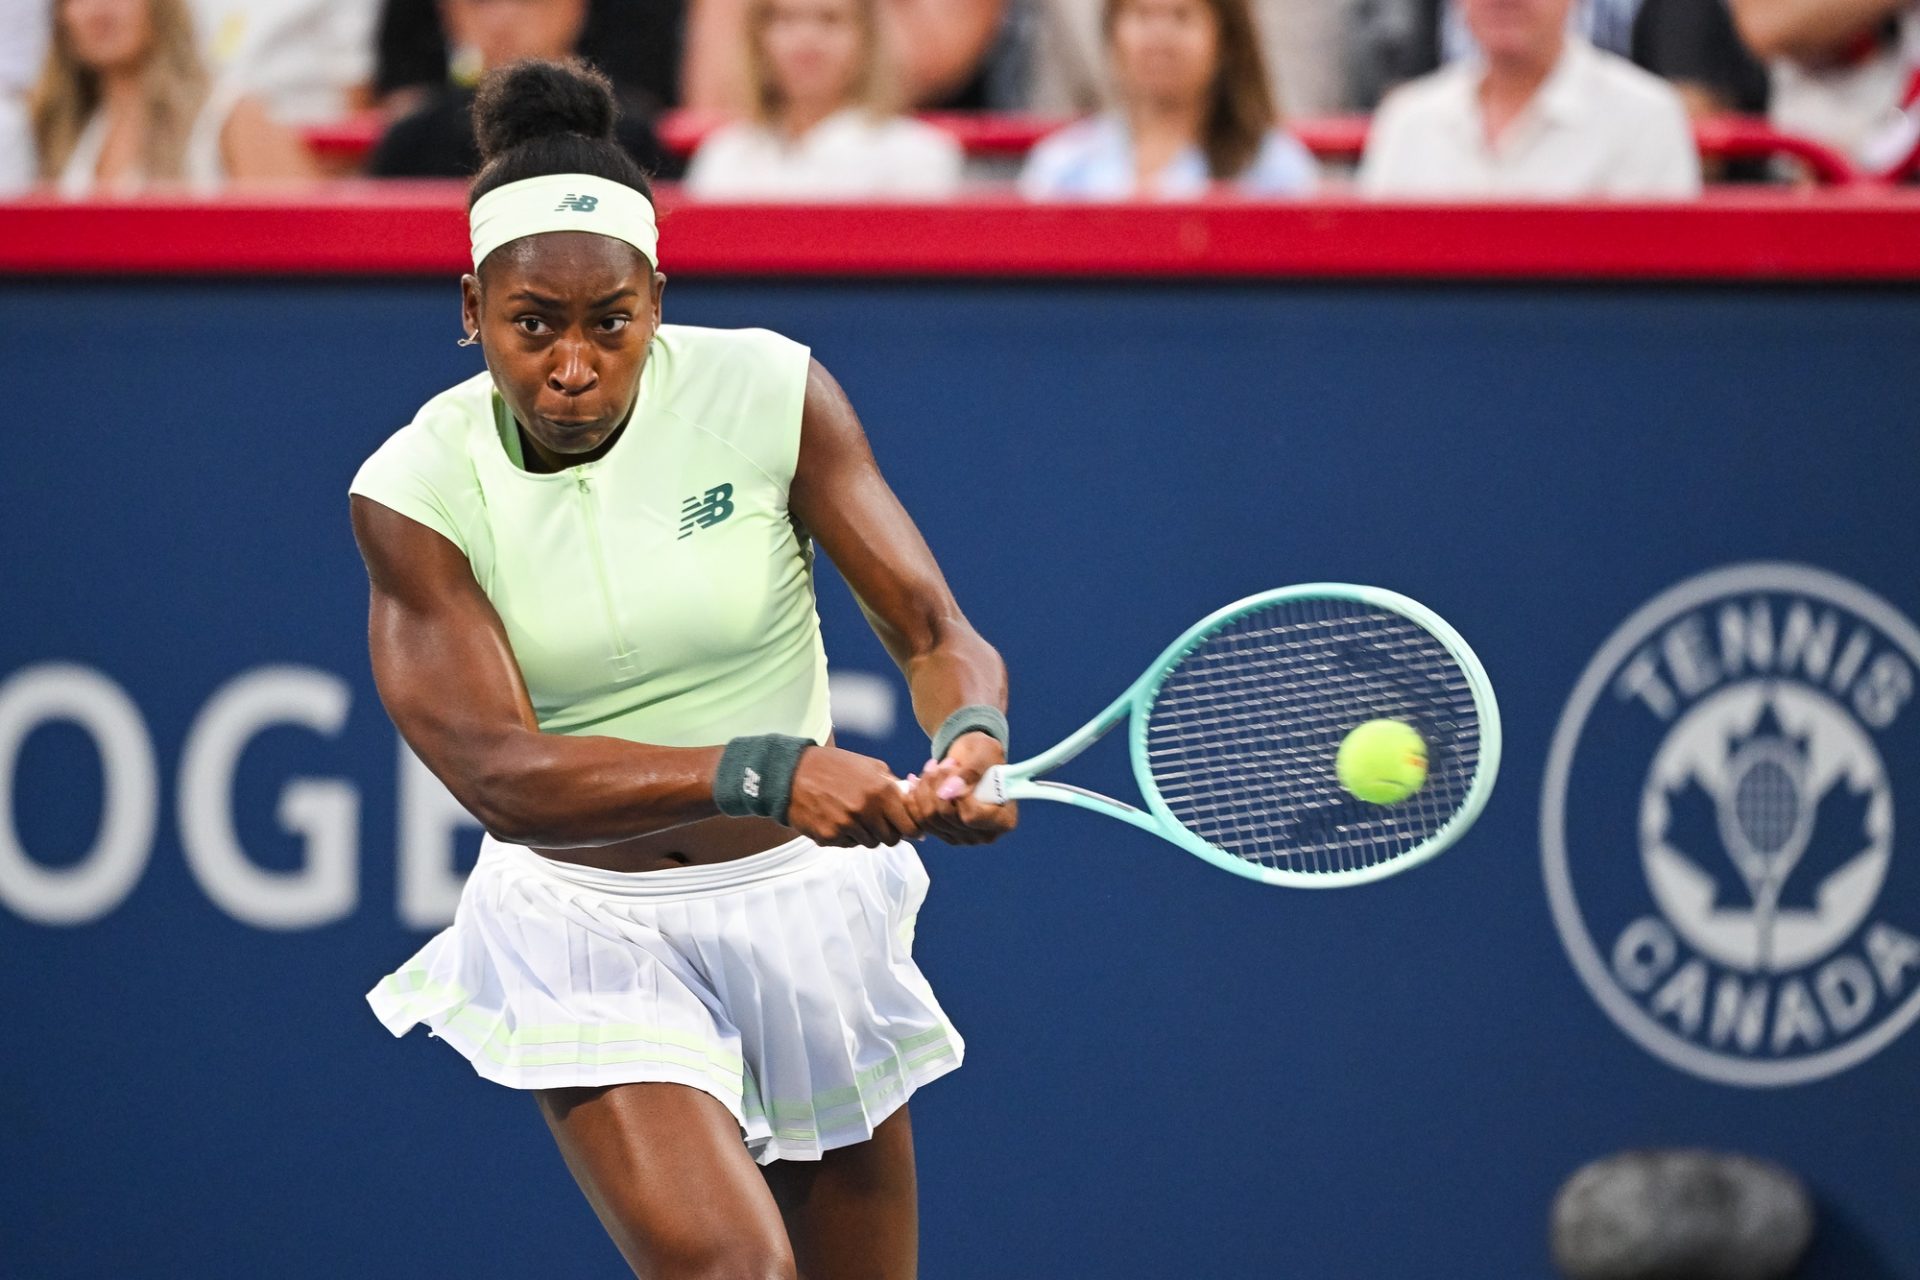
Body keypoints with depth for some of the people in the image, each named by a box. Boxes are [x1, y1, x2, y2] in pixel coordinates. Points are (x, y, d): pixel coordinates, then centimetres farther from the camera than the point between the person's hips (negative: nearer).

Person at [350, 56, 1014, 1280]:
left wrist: (969, 743, -35)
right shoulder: (415, 489, -13)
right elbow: (498, 774, -23)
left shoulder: (769, 392, -10)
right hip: (591, 932, -2)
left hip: (804, 903, 2)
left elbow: (937, 633, -10)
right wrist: (765, 773, -37)